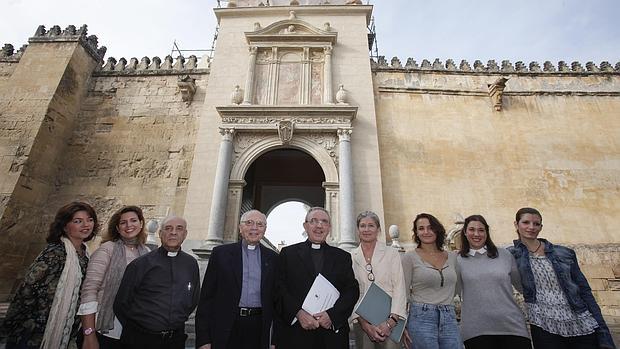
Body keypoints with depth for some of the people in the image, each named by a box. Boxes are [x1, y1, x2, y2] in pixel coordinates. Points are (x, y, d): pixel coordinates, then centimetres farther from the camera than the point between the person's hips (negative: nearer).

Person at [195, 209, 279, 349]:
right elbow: (207, 297, 0)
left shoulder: (272, 257, 4)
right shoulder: (221, 253, 1)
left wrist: (275, 338, 3)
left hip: (258, 328, 1)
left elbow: (275, 297, 6)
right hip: (226, 327, -1)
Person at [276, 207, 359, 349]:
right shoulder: (288, 253, 4)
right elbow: (280, 289, -3)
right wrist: (298, 313, -15)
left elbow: (352, 290, 0)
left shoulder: (343, 257, 8)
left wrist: (332, 314, -13)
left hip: (333, 332, 1)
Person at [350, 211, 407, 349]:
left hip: (390, 321, -1)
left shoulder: (392, 253, 0)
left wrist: (391, 322, -13)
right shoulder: (351, 257, 2)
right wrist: (365, 324, -8)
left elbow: (399, 288, -4)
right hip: (362, 321, 1)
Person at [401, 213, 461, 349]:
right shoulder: (410, 257, -3)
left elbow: (456, 289, 22)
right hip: (421, 318, -3)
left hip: (449, 319, 4)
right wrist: (403, 325, -7)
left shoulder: (453, 257, 9)